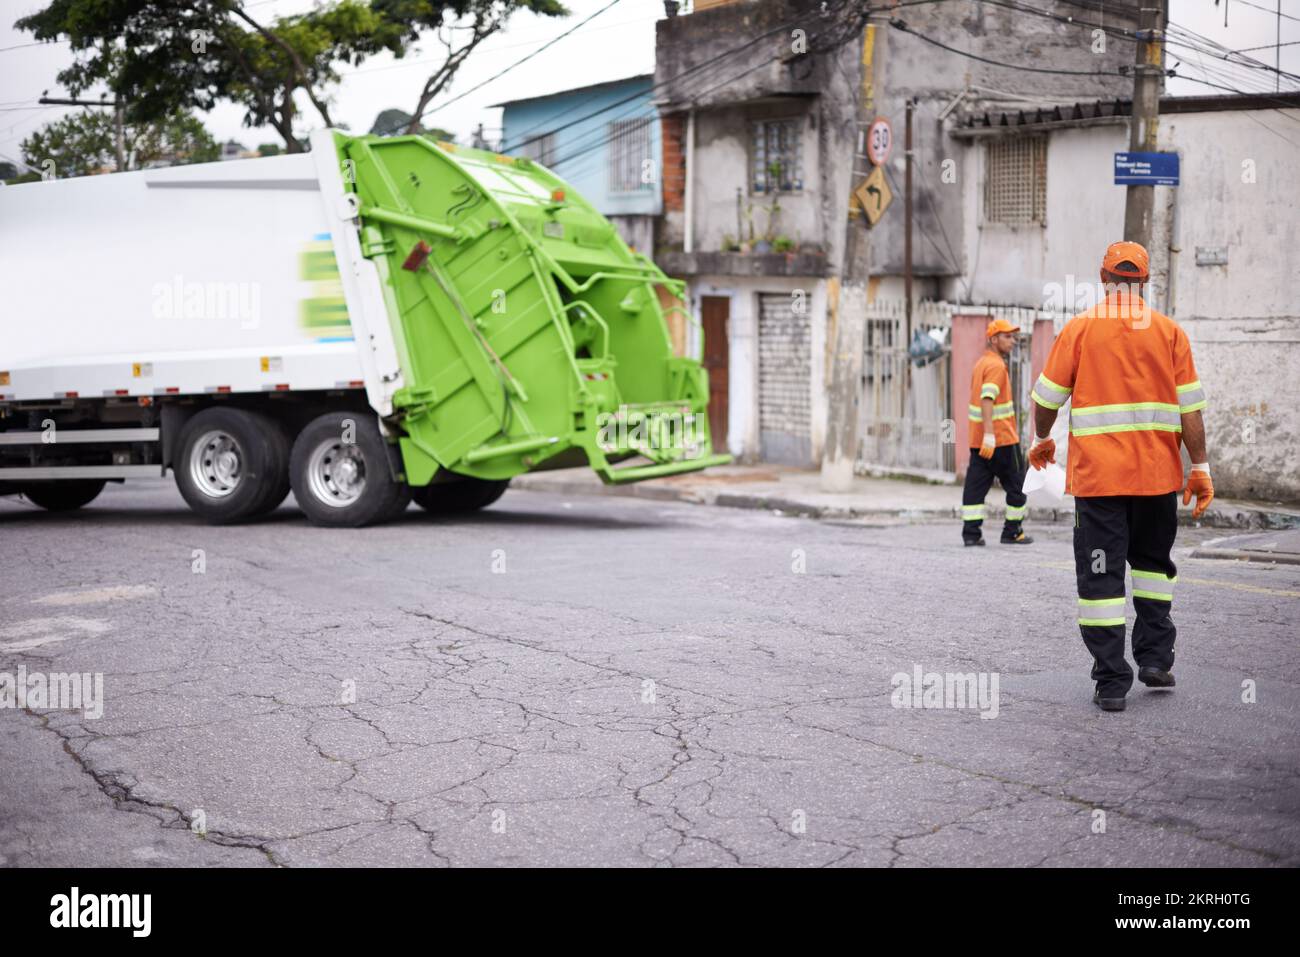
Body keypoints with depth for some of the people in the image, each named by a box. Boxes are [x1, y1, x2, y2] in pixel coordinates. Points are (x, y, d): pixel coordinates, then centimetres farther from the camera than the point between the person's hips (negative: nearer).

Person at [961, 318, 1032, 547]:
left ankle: (971, 532, -3)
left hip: (979, 440, 8)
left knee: (976, 485, 2)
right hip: (1002, 440, -8)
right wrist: (989, 436, -31)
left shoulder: (982, 363, 16)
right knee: (1017, 485, 6)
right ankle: (1012, 532, 11)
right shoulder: (996, 365, -14)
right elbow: (987, 400, -25)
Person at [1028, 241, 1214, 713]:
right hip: (1158, 474, 2)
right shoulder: (1169, 331, 2)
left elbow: (1047, 396, 4)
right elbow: (1190, 406, -1)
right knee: (1152, 561, 22)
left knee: (1101, 575, 1)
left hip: (1096, 475, -2)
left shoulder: (1079, 329, -1)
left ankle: (1111, 682, -1)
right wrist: (1200, 468, 3)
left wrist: (1041, 440, 22)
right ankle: (1154, 658, 18)